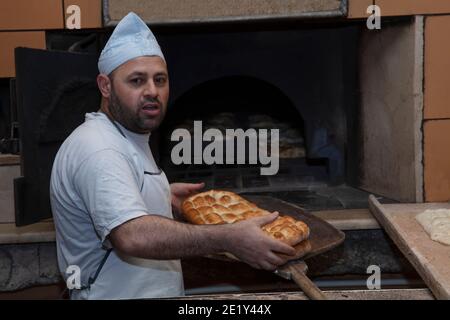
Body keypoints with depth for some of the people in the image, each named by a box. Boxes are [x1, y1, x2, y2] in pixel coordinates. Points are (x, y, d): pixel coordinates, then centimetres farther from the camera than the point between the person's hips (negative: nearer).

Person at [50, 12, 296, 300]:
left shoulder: (128, 136, 9)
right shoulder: (97, 150, -24)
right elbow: (133, 236, -36)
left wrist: (163, 195, 14)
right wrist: (229, 239, -37)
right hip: (116, 294, -9)